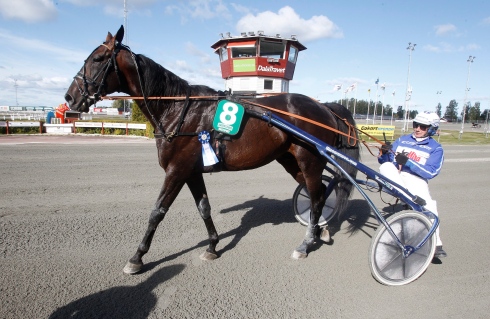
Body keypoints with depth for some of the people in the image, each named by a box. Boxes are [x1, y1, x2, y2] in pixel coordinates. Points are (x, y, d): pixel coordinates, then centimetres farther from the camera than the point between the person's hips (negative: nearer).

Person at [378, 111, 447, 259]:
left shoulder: (436, 148, 8)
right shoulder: (402, 140, 17)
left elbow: (431, 172, -7)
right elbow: (385, 161, 15)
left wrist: (408, 161, -18)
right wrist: (384, 153, -10)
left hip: (417, 180, -2)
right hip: (395, 178, 2)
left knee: (429, 205, -29)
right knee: (386, 166, -29)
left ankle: (435, 243, -16)